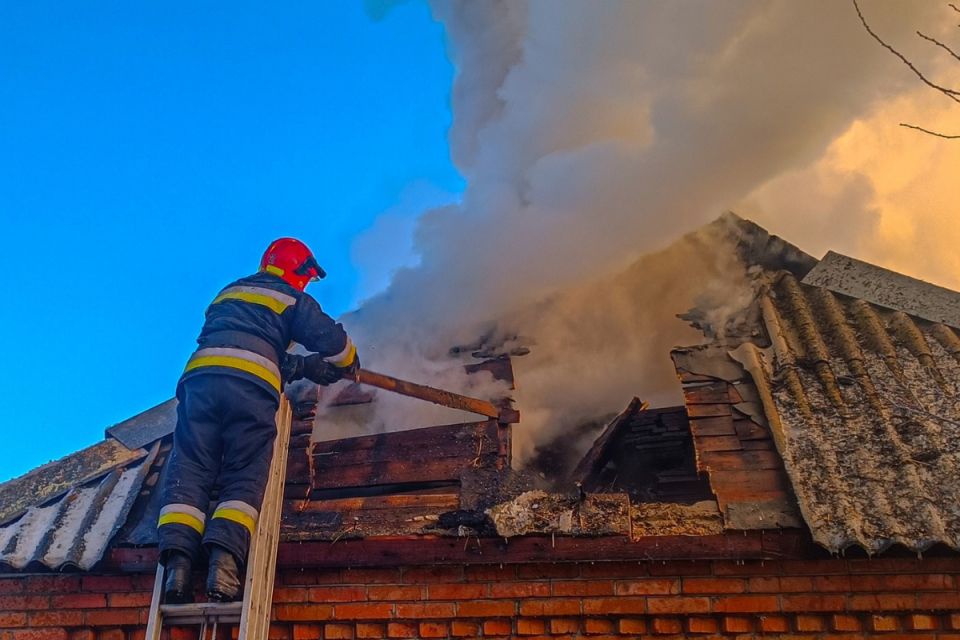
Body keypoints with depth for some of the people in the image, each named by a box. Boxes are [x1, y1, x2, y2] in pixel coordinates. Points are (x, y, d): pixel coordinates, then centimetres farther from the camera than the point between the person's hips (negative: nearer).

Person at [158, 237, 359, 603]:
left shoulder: (228, 293, 36)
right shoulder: (292, 300, 18)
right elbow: (332, 341, 11)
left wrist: (301, 366, 42)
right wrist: (348, 365, 34)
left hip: (200, 377, 4)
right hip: (253, 386, -4)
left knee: (188, 471, -1)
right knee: (244, 479, -4)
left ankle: (178, 560, -17)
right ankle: (225, 558, -24)